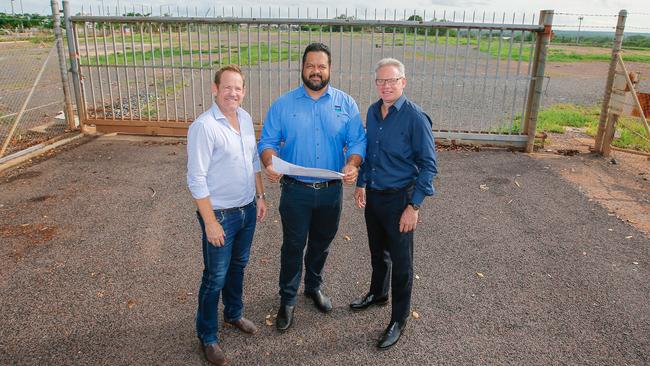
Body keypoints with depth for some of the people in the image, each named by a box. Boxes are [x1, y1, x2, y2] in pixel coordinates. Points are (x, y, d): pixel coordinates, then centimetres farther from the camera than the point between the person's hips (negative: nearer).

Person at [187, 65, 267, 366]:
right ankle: (207, 336, 28)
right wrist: (210, 223, -19)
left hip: (248, 209, 7)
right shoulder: (203, 127, -20)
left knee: (238, 265, 23)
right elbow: (196, 179, -20)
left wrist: (260, 197, 13)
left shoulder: (246, 118, 3)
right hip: (221, 215, -6)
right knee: (215, 277, 7)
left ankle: (234, 313, 47)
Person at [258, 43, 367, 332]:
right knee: (293, 245, 8)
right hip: (295, 191, -1)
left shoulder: (346, 104, 0)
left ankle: (314, 286, 43)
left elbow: (357, 141, -3)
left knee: (321, 243, 19)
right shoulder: (283, 104, -3)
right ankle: (287, 299, 26)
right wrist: (269, 163, -24)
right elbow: (267, 142, -3)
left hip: (331, 190, 2)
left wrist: (352, 164, -24)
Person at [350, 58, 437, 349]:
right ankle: (378, 293, 48)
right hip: (373, 194, 6)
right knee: (377, 251, 24)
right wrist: (361, 184, 11)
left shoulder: (415, 118, -18)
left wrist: (414, 206, -19)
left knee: (400, 261, 8)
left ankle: (399, 319, 25)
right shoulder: (373, 112, 2)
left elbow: (428, 165, -16)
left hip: (398, 199, -6)